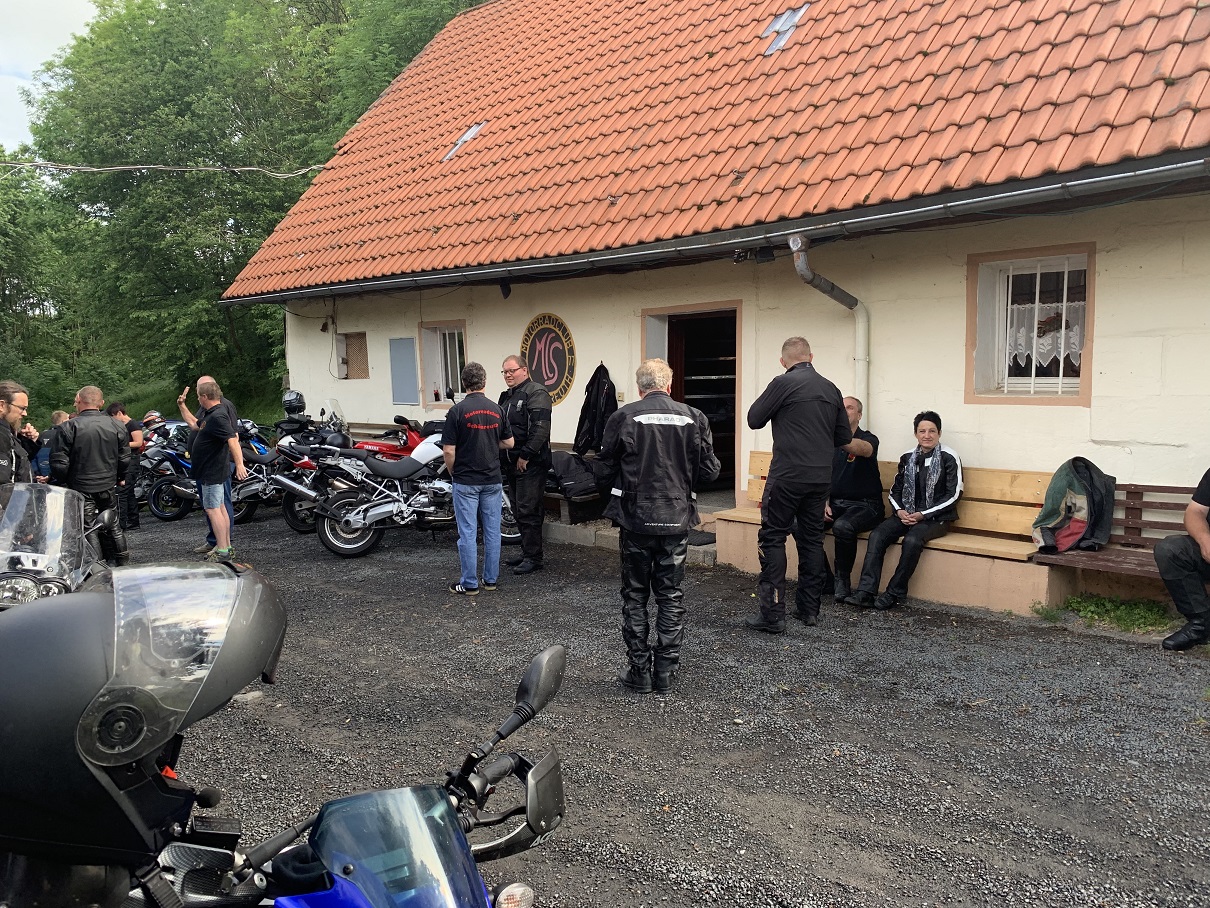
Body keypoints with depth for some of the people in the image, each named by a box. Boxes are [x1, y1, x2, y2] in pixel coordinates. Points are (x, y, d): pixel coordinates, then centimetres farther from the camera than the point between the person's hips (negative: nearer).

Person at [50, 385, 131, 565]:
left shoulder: (68, 427, -13)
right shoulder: (116, 426, -1)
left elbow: (59, 463, -14)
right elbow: (125, 459, 4)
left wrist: (62, 482, 4)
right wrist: (119, 478, 20)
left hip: (81, 489, -4)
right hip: (109, 488, 5)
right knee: (112, 527, 18)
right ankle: (121, 563, 27)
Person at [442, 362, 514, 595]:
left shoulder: (457, 411, -12)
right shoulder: (496, 410, 2)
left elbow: (449, 450, -13)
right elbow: (509, 443, 10)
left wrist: (453, 473, 4)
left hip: (466, 481, -4)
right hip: (492, 480, 4)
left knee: (467, 533, 1)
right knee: (492, 531, 11)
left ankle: (469, 584, 6)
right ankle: (491, 579, 18)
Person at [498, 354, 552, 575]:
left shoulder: (536, 393, -11)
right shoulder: (507, 396, 20)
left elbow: (540, 428, -21)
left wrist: (525, 455, -20)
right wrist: (502, 456, 17)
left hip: (530, 464, -10)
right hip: (512, 464, 10)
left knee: (528, 511, -8)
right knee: (519, 512, 14)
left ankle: (533, 558, -2)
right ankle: (527, 552, 23)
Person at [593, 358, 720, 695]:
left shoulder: (623, 418, -8)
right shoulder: (694, 418, -2)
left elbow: (603, 470, -5)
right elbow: (710, 470, 0)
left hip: (635, 518, -2)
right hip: (677, 519, 2)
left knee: (634, 597, 11)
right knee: (671, 597, 13)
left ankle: (640, 672, 15)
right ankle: (666, 673, 18)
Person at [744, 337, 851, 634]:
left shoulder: (783, 383, -9)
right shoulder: (831, 389, 9)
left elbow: (754, 419, -1)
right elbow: (845, 437, 13)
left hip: (787, 475, -6)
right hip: (821, 477, 6)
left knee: (772, 538, -1)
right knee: (812, 538, 15)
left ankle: (773, 613, -4)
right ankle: (809, 608, 21)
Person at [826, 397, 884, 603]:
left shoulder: (868, 439, -5)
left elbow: (862, 449, -32)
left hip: (864, 504, -5)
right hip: (835, 502, 5)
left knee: (842, 527, -36)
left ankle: (842, 580, -13)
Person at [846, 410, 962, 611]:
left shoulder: (949, 458, -2)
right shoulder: (907, 458, 13)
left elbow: (953, 494, -6)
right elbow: (895, 491, 16)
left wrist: (923, 515, -13)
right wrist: (900, 511, -6)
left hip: (936, 518, -4)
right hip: (906, 515, 5)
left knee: (912, 539, -35)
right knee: (877, 535, -23)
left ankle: (895, 594, -23)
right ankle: (866, 592, -30)